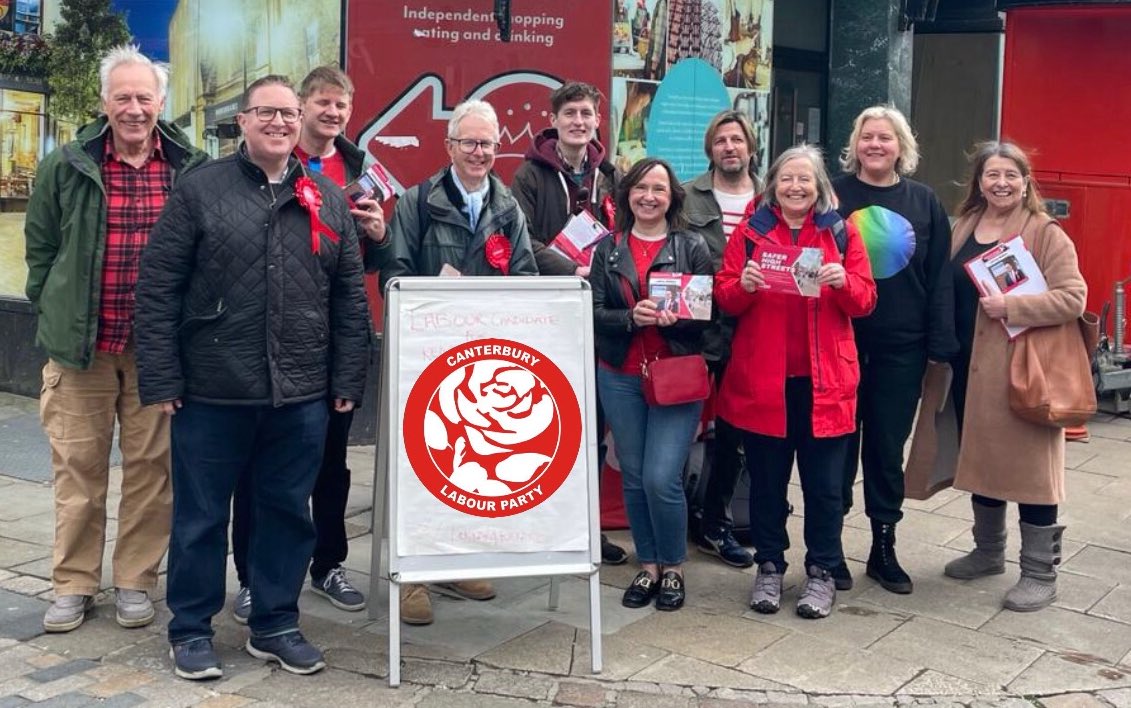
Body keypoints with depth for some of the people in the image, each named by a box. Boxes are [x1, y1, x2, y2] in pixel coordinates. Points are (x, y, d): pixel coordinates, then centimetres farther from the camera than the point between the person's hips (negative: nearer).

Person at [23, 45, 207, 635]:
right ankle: (73, 584, 20)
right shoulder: (67, 167, 3)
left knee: (151, 466, 6)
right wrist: (55, 313, 8)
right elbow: (41, 246, 11)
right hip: (81, 344, 0)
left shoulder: (191, 170, 3)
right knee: (78, 465, 6)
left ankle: (135, 581, 20)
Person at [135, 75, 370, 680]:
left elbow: (350, 296, 10)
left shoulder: (327, 198, 9)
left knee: (287, 512, 12)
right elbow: (157, 289, -3)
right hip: (212, 392, -3)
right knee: (201, 515, 8)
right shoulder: (200, 190, -1)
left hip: (301, 396, 3)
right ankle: (191, 628, 24)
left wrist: (348, 379, 6)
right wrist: (161, 380, -8)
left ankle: (275, 624, 28)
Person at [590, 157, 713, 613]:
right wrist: (631, 317, -18)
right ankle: (648, 566, 24)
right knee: (634, 477, 9)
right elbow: (594, 313, 0)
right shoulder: (607, 249, 8)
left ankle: (672, 568, 12)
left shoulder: (692, 247, 1)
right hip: (620, 377, 3)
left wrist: (674, 317, -21)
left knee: (662, 479, -9)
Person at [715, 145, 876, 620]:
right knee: (766, 478, 8)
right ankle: (769, 567, 22)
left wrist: (844, 282, -17)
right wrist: (743, 285, -18)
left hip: (823, 380, 0)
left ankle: (822, 573, 18)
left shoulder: (841, 232, 8)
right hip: (762, 378, 0)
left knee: (823, 481, 4)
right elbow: (724, 298, 3)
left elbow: (865, 301, 3)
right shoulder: (750, 232, 7)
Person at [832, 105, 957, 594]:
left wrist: (941, 342, -2)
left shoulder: (924, 202, 6)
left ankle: (884, 548, 22)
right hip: (840, 340, -2)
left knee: (888, 446, 10)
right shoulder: (834, 194, 1)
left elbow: (939, 276, 4)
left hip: (901, 345, 2)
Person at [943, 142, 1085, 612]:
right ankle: (988, 552, 33)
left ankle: (1040, 573, 9)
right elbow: (947, 292, 17)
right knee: (980, 457, 16)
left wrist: (1010, 306, -22)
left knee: (1029, 465, -2)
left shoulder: (1046, 234, -8)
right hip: (971, 367, 6)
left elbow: (1072, 298, -15)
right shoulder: (964, 228, 10)